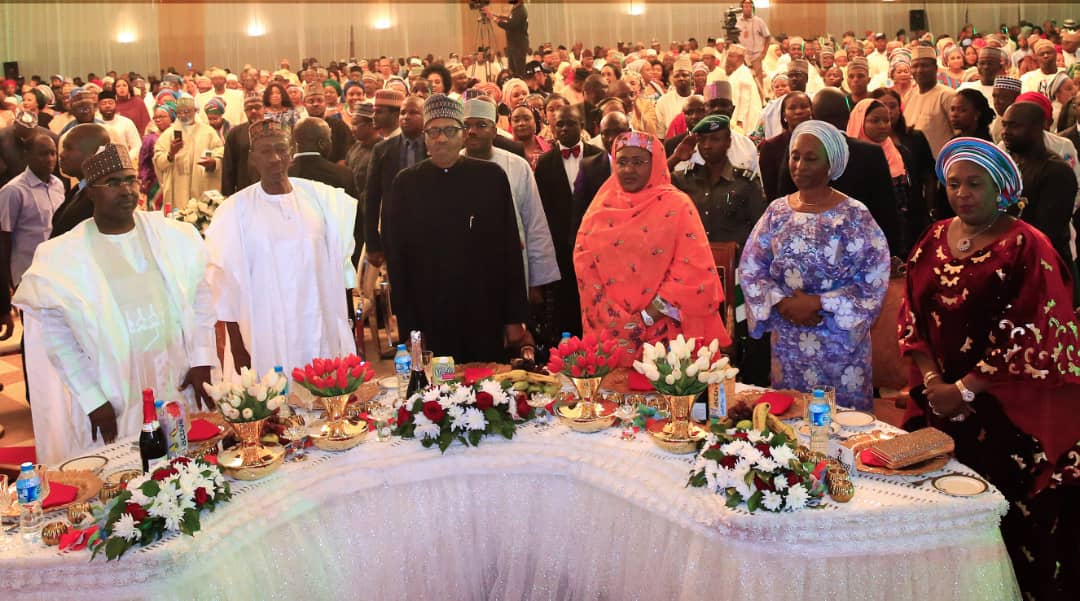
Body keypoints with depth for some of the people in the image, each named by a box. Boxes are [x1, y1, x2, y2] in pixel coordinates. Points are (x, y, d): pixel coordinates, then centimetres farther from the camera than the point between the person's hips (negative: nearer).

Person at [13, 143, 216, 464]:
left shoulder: (175, 236, 1)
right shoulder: (61, 257, -7)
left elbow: (200, 296, 7)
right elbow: (56, 334, -5)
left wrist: (202, 361, 0)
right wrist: (92, 399, -8)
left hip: (180, 387, 3)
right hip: (112, 401, -3)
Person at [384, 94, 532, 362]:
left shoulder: (491, 176, 2)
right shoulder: (406, 183, 3)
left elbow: (510, 248, 2)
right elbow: (396, 255, 4)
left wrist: (515, 319, 0)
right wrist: (407, 325, -1)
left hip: (486, 319, 0)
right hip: (430, 318, 0)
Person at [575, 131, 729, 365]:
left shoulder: (676, 206, -3)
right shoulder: (601, 207, 8)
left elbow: (694, 269, -11)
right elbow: (584, 262, 3)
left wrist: (647, 317, -13)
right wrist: (615, 319, -8)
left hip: (663, 333, -3)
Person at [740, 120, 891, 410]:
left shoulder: (854, 216, -7)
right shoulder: (777, 211, 5)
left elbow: (874, 280, -12)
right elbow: (749, 268, 4)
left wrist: (818, 304, -16)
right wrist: (782, 302, -12)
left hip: (839, 341, -3)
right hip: (787, 341, 4)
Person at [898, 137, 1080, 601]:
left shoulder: (1026, 248, -8)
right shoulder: (934, 241, 9)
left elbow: (1027, 336, -13)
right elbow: (912, 315, 8)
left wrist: (966, 390, -13)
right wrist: (932, 380, -5)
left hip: (1005, 411, -5)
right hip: (938, 404, 5)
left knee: (1006, 521, -3)